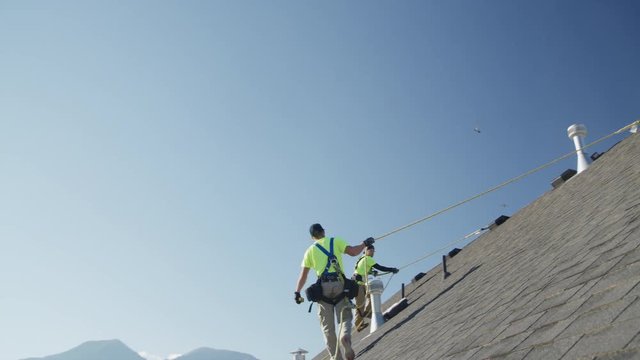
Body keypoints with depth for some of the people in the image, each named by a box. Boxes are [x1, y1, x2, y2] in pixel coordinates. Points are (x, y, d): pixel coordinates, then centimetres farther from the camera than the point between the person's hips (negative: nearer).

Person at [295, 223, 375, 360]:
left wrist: (297, 293, 15)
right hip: (339, 284, -1)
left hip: (323, 287, 1)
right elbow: (353, 252, -1)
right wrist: (365, 243, 16)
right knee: (345, 317, 7)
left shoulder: (310, 251, 16)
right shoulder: (335, 241, 11)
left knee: (328, 327, 7)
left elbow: (303, 275, 11)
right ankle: (345, 336, -26)